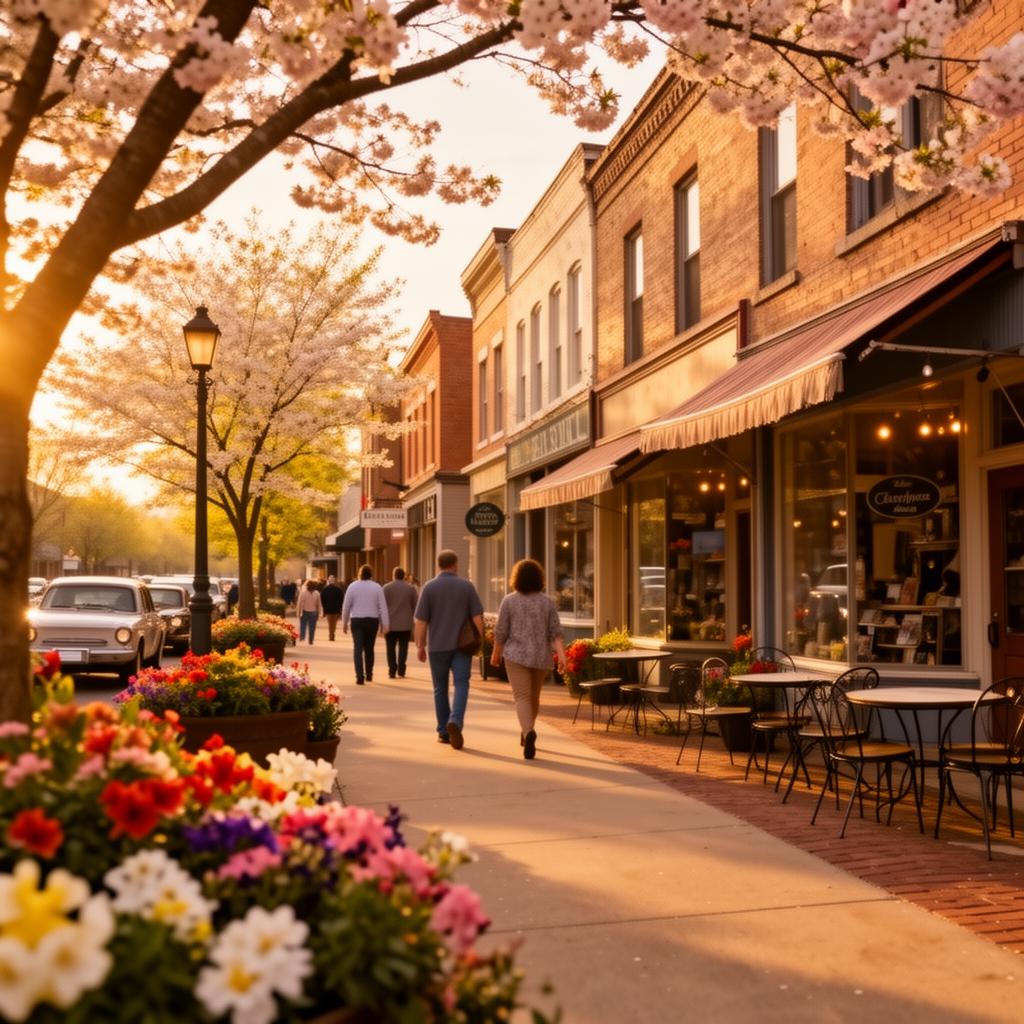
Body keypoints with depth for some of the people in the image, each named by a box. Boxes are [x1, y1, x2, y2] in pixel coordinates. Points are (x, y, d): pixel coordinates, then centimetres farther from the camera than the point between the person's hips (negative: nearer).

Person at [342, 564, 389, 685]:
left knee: (358, 649, -2)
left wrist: (344, 622, 10)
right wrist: (385, 624, -3)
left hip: (356, 621, -1)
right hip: (372, 620, 1)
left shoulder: (352, 586, -2)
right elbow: (383, 607, -4)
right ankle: (369, 675, 25)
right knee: (369, 648, 16)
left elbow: (346, 606, 0)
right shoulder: (377, 587, -1)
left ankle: (360, 677, -14)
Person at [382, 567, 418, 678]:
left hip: (390, 623, -1)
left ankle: (392, 672, 1)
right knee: (403, 647, 6)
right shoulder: (411, 588, 1)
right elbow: (415, 605, 2)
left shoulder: (386, 587, -3)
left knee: (391, 648, 5)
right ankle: (401, 671, 2)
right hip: (406, 624, 1)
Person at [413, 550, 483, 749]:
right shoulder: (467, 586, 0)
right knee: (461, 685, 0)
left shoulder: (429, 587, -3)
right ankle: (455, 721, -23)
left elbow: (420, 621, -5)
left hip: (438, 646, 0)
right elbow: (477, 618, -2)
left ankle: (443, 732, 15)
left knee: (440, 689, 11)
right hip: (462, 645, 0)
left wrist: (420, 646, 3)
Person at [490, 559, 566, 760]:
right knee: (534, 696, 20)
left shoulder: (509, 601, -5)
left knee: (522, 698, -7)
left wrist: (495, 654, 9)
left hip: (517, 655, -3)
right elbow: (555, 632, -5)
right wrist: (561, 656, -10)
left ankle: (529, 733, -29)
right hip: (541, 657, 3)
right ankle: (526, 733, 34)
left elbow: (501, 632, -4)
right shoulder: (547, 601, 1)